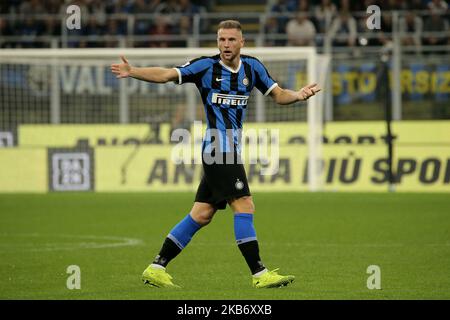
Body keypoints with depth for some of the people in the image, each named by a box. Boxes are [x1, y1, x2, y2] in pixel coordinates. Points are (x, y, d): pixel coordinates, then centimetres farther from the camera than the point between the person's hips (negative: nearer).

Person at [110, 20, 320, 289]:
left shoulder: (252, 67, 9)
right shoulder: (206, 66, -6)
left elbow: (278, 94, 12)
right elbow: (166, 75, -11)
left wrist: (298, 95, -9)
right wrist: (132, 72, -24)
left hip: (230, 151, 7)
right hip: (218, 148, -7)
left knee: (201, 215, 8)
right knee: (245, 207, -13)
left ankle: (156, 268, 14)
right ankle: (260, 274, -11)